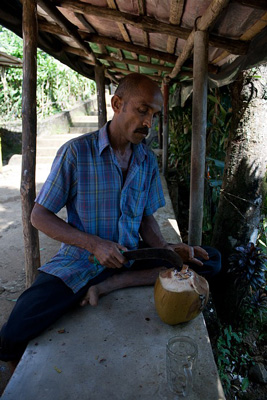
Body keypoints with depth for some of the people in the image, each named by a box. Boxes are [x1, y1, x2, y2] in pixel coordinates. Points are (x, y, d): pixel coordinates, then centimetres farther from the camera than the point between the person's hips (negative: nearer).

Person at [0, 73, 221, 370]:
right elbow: (39, 216, -7)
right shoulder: (76, 151, -10)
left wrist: (165, 249, -11)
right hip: (80, 262, -4)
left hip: (130, 257, 5)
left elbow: (146, 218, 10)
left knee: (211, 260, -11)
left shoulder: (148, 160, 4)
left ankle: (109, 285, -14)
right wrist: (94, 244, -19)